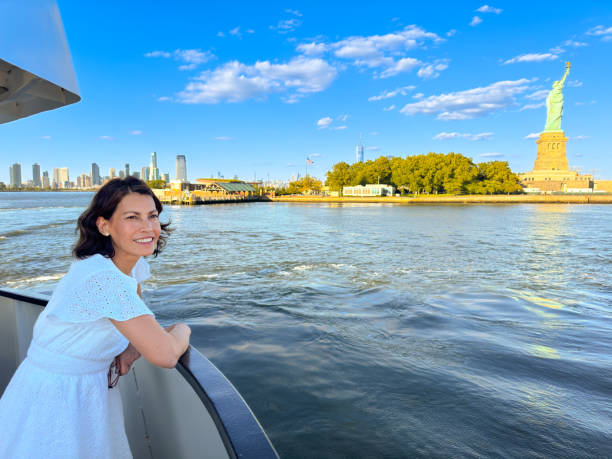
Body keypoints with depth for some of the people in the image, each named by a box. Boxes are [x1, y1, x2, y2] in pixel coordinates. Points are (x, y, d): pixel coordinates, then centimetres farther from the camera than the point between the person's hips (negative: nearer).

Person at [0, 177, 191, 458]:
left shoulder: (135, 263, -7)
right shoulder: (104, 277, -32)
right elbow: (165, 355, -34)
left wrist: (131, 347, -6)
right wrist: (181, 329, -12)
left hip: (92, 390, 7)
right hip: (53, 401, -7)